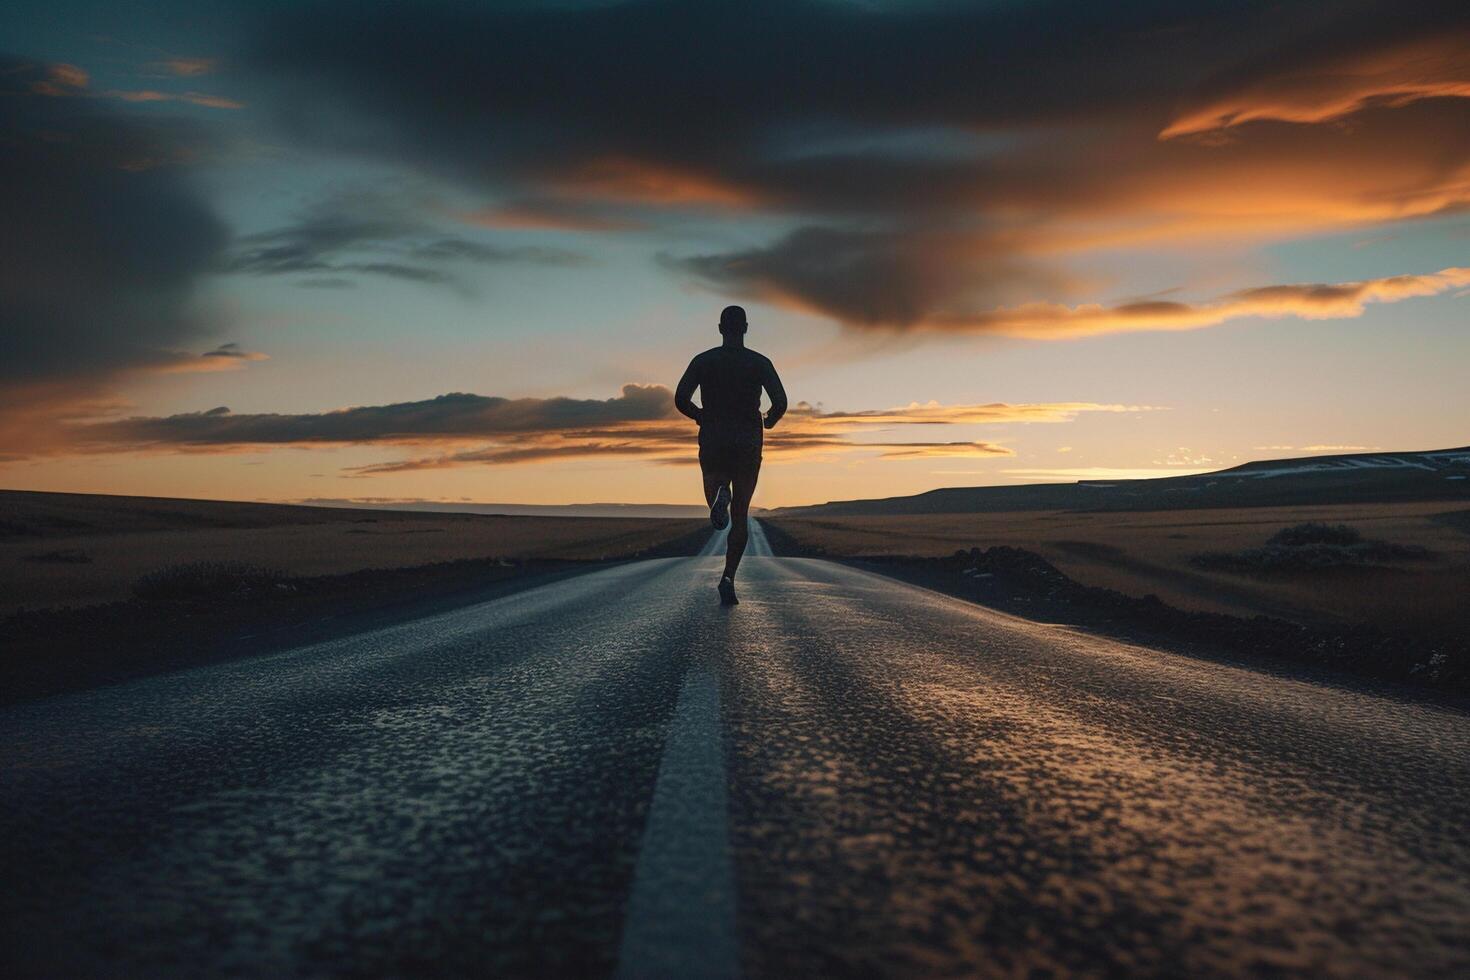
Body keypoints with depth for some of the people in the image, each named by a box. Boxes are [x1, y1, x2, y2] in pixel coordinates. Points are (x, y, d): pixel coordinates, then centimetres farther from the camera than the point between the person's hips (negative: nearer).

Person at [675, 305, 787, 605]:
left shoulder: (703, 361, 3)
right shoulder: (760, 363, 0)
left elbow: (680, 400, -6)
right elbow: (780, 402, -9)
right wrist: (770, 420, 13)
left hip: (712, 442, 0)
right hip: (748, 443, 0)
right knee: (740, 515, 8)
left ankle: (720, 493, -21)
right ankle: (728, 577, -6)